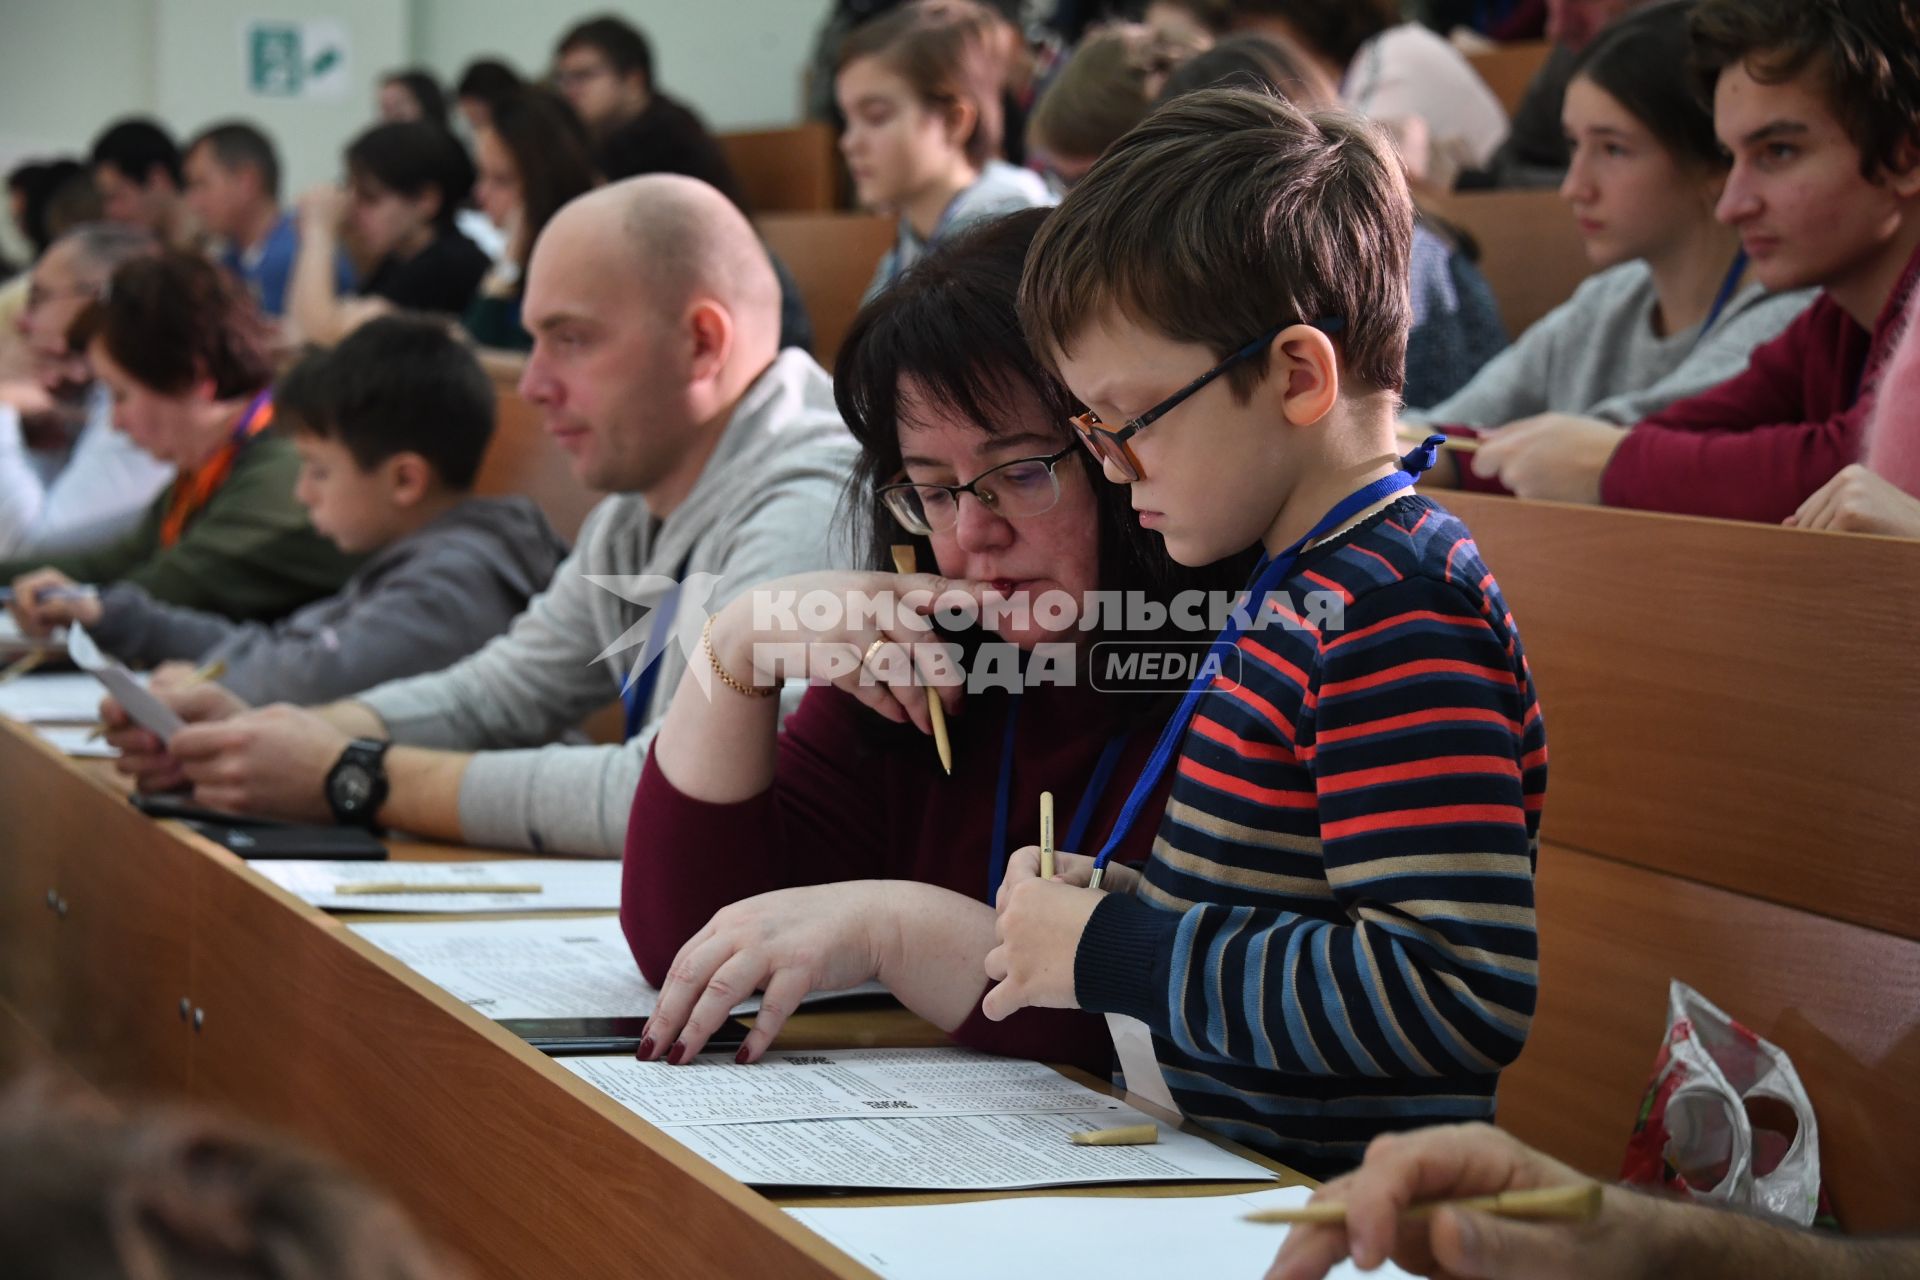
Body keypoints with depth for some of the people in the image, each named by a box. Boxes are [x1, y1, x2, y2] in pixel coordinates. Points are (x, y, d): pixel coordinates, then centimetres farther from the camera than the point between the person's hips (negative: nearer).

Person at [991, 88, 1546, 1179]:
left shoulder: (1396, 617, -16)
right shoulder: (1316, 589, 15)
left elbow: (1467, 994, -24)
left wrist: (1111, 952, -17)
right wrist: (1115, 899, 6)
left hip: (1336, 1213, -9)